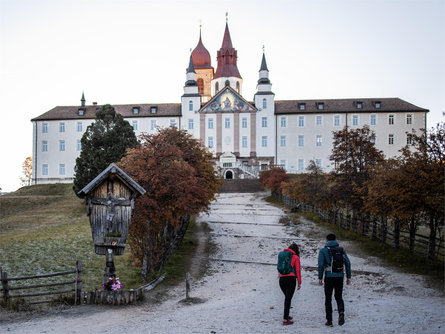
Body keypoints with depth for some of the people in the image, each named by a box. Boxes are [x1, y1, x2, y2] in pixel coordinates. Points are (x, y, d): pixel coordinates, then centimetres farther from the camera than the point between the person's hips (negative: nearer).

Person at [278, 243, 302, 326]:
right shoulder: (295, 257, 1)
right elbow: (297, 270, 0)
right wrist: (299, 283, 2)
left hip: (282, 279, 5)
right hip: (291, 279, -5)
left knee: (287, 297, 23)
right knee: (288, 298, -3)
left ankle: (286, 315, 29)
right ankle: (285, 319, -6)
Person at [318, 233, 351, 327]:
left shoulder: (323, 250, -1)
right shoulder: (341, 250, 7)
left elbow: (321, 265, -9)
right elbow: (347, 263, 3)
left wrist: (320, 278, -5)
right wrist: (348, 277, 8)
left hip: (329, 277, -2)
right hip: (340, 277, 3)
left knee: (328, 299, 8)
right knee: (339, 297, 15)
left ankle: (329, 320, 8)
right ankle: (341, 312, -13)